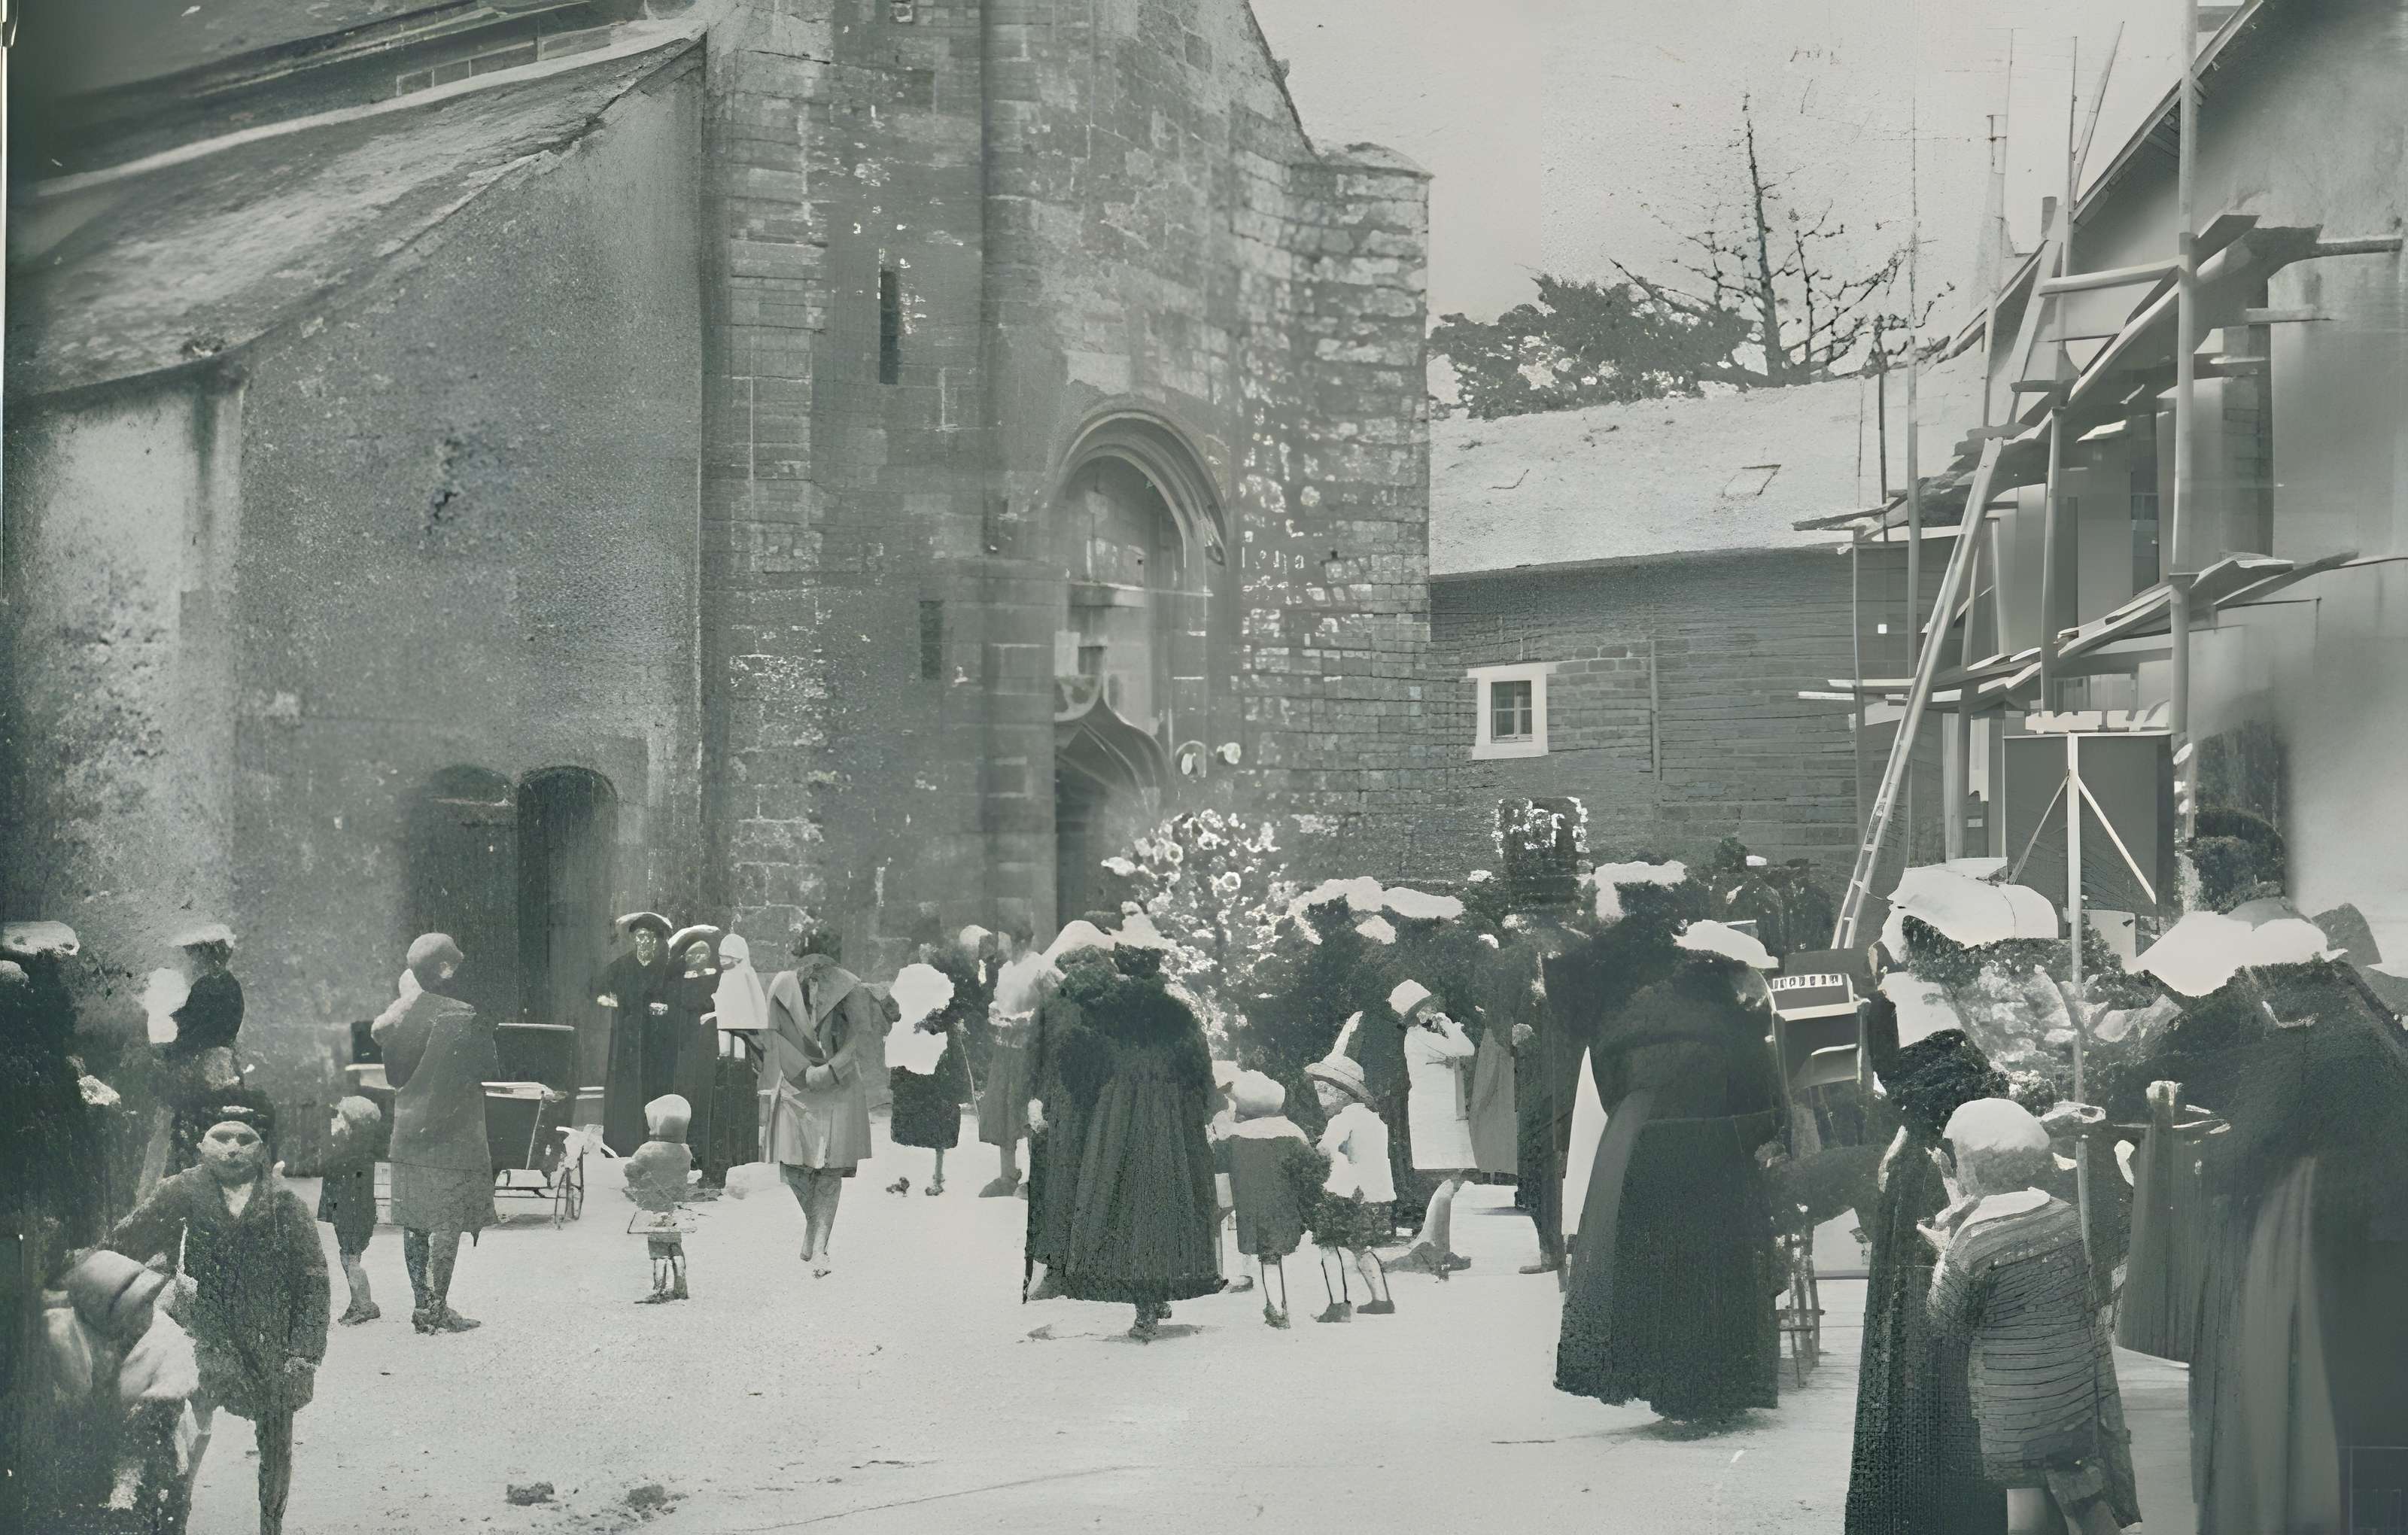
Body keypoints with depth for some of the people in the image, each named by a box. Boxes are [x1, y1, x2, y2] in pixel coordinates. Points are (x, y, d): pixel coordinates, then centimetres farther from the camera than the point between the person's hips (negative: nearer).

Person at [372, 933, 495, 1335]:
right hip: (453, 1133, -6)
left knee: (414, 1221, 11)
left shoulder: (399, 1013, 1)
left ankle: (421, 1304, 16)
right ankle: (438, 1309, 0)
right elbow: (490, 1073, -10)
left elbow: (393, 1075, 10)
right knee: (448, 1222, -1)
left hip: (408, 1131, 6)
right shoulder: (463, 1018, -17)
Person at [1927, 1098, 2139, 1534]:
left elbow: (1947, 1323, -6)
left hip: (2014, 1395, -5)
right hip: (2082, 1379, 5)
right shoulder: (2064, 1215, -3)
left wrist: (1944, 1255, 5)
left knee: (2027, 1497, 7)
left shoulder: (1971, 1245, -18)